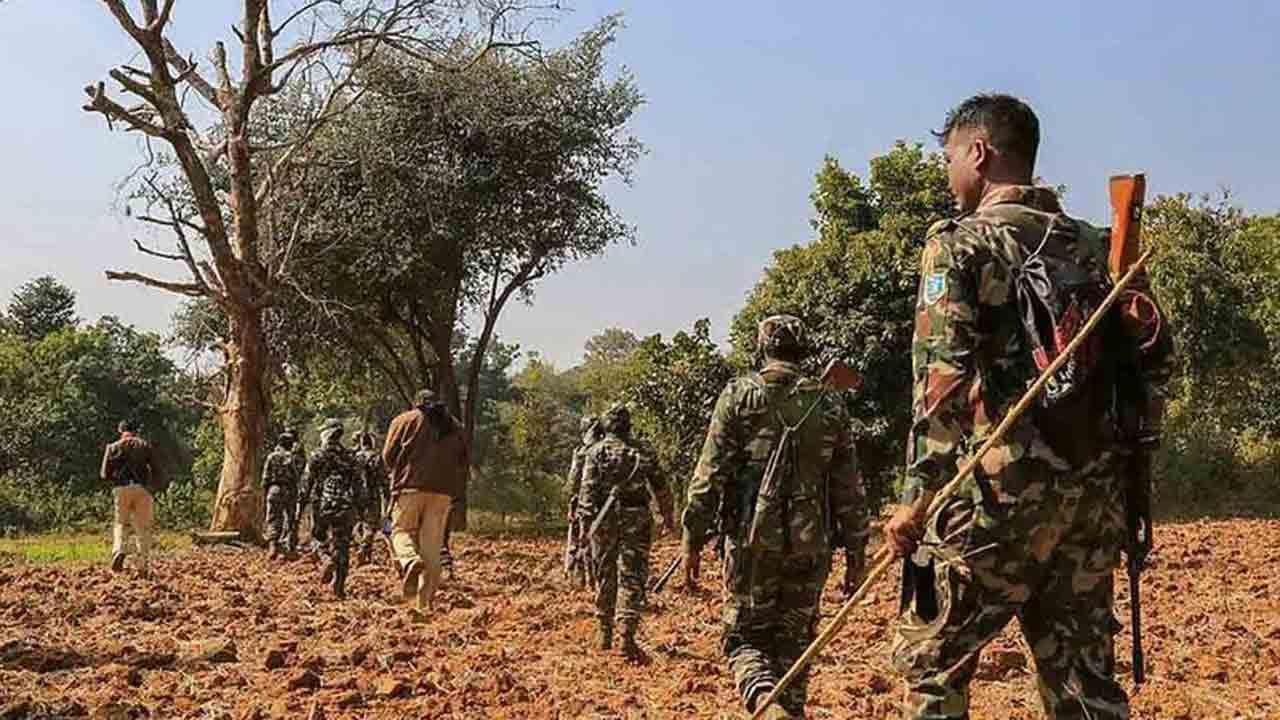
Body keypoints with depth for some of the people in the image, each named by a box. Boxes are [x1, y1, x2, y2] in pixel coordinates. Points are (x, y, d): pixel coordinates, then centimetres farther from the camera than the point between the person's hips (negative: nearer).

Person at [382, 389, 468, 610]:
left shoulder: (405, 420, 8)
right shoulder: (455, 426, 18)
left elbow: (388, 455, 2)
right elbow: (464, 462, 14)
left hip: (410, 487, -3)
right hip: (443, 491, 3)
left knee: (402, 530, 10)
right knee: (432, 543, 6)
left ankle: (410, 562, -23)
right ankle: (427, 599, 3)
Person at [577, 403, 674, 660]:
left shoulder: (596, 451, 2)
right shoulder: (642, 452, 7)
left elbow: (587, 490, -8)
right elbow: (661, 489, 10)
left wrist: (585, 523, -9)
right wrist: (668, 516, 22)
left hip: (605, 520, 0)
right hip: (637, 519, 0)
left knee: (605, 577, 13)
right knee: (633, 578, -2)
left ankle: (605, 633, 23)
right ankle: (627, 636, -15)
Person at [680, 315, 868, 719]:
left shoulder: (739, 395, -1)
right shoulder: (830, 406, 8)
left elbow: (709, 475, -6)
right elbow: (850, 491, 7)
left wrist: (693, 540, -1)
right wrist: (856, 553, 13)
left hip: (753, 538, -2)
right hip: (811, 545, 3)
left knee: (745, 636, 6)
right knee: (794, 640, 15)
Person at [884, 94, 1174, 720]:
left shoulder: (960, 243, -5)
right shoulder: (1094, 245, 14)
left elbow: (942, 380, -15)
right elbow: (1153, 358, 13)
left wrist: (917, 499, -13)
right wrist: (1121, 456, 19)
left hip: (998, 491, -6)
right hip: (1094, 494, 6)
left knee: (930, 661, 8)